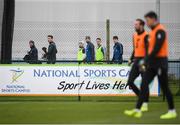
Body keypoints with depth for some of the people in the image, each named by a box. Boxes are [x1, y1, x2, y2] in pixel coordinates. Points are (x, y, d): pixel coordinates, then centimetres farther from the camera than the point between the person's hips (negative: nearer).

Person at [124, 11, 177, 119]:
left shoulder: (160, 31, -15)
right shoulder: (153, 31, 15)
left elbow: (157, 49, -21)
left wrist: (146, 61, -17)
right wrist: (145, 62, 13)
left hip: (160, 63, -9)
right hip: (153, 64, 9)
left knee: (164, 87, -1)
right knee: (144, 85, 1)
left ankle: (172, 111, 9)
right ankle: (137, 110, -1)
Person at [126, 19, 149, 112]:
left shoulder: (146, 36, -10)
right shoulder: (135, 35, 14)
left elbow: (148, 50, -15)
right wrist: (131, 59, 15)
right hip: (136, 61, 8)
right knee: (130, 82, 2)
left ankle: (145, 104, 6)